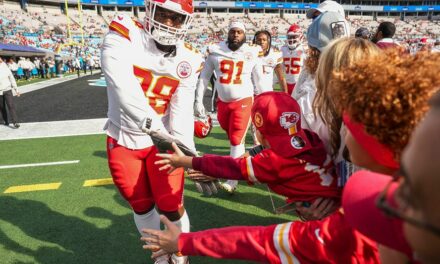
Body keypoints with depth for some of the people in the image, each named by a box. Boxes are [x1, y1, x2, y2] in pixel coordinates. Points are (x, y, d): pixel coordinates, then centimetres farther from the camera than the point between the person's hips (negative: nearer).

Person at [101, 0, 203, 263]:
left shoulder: (188, 59, -6)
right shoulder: (125, 34, -14)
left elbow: (183, 111, -14)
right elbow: (123, 85, -32)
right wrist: (152, 123, -45)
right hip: (123, 140, 0)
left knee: (171, 207, -1)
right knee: (142, 207, 15)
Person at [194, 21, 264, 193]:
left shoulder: (252, 54, -6)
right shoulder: (215, 51, -4)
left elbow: (259, 81, 3)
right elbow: (204, 77, 2)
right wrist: (198, 100, -2)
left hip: (243, 102, -2)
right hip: (222, 102, 3)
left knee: (236, 140, -5)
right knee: (232, 136, 16)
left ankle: (232, 180, 0)